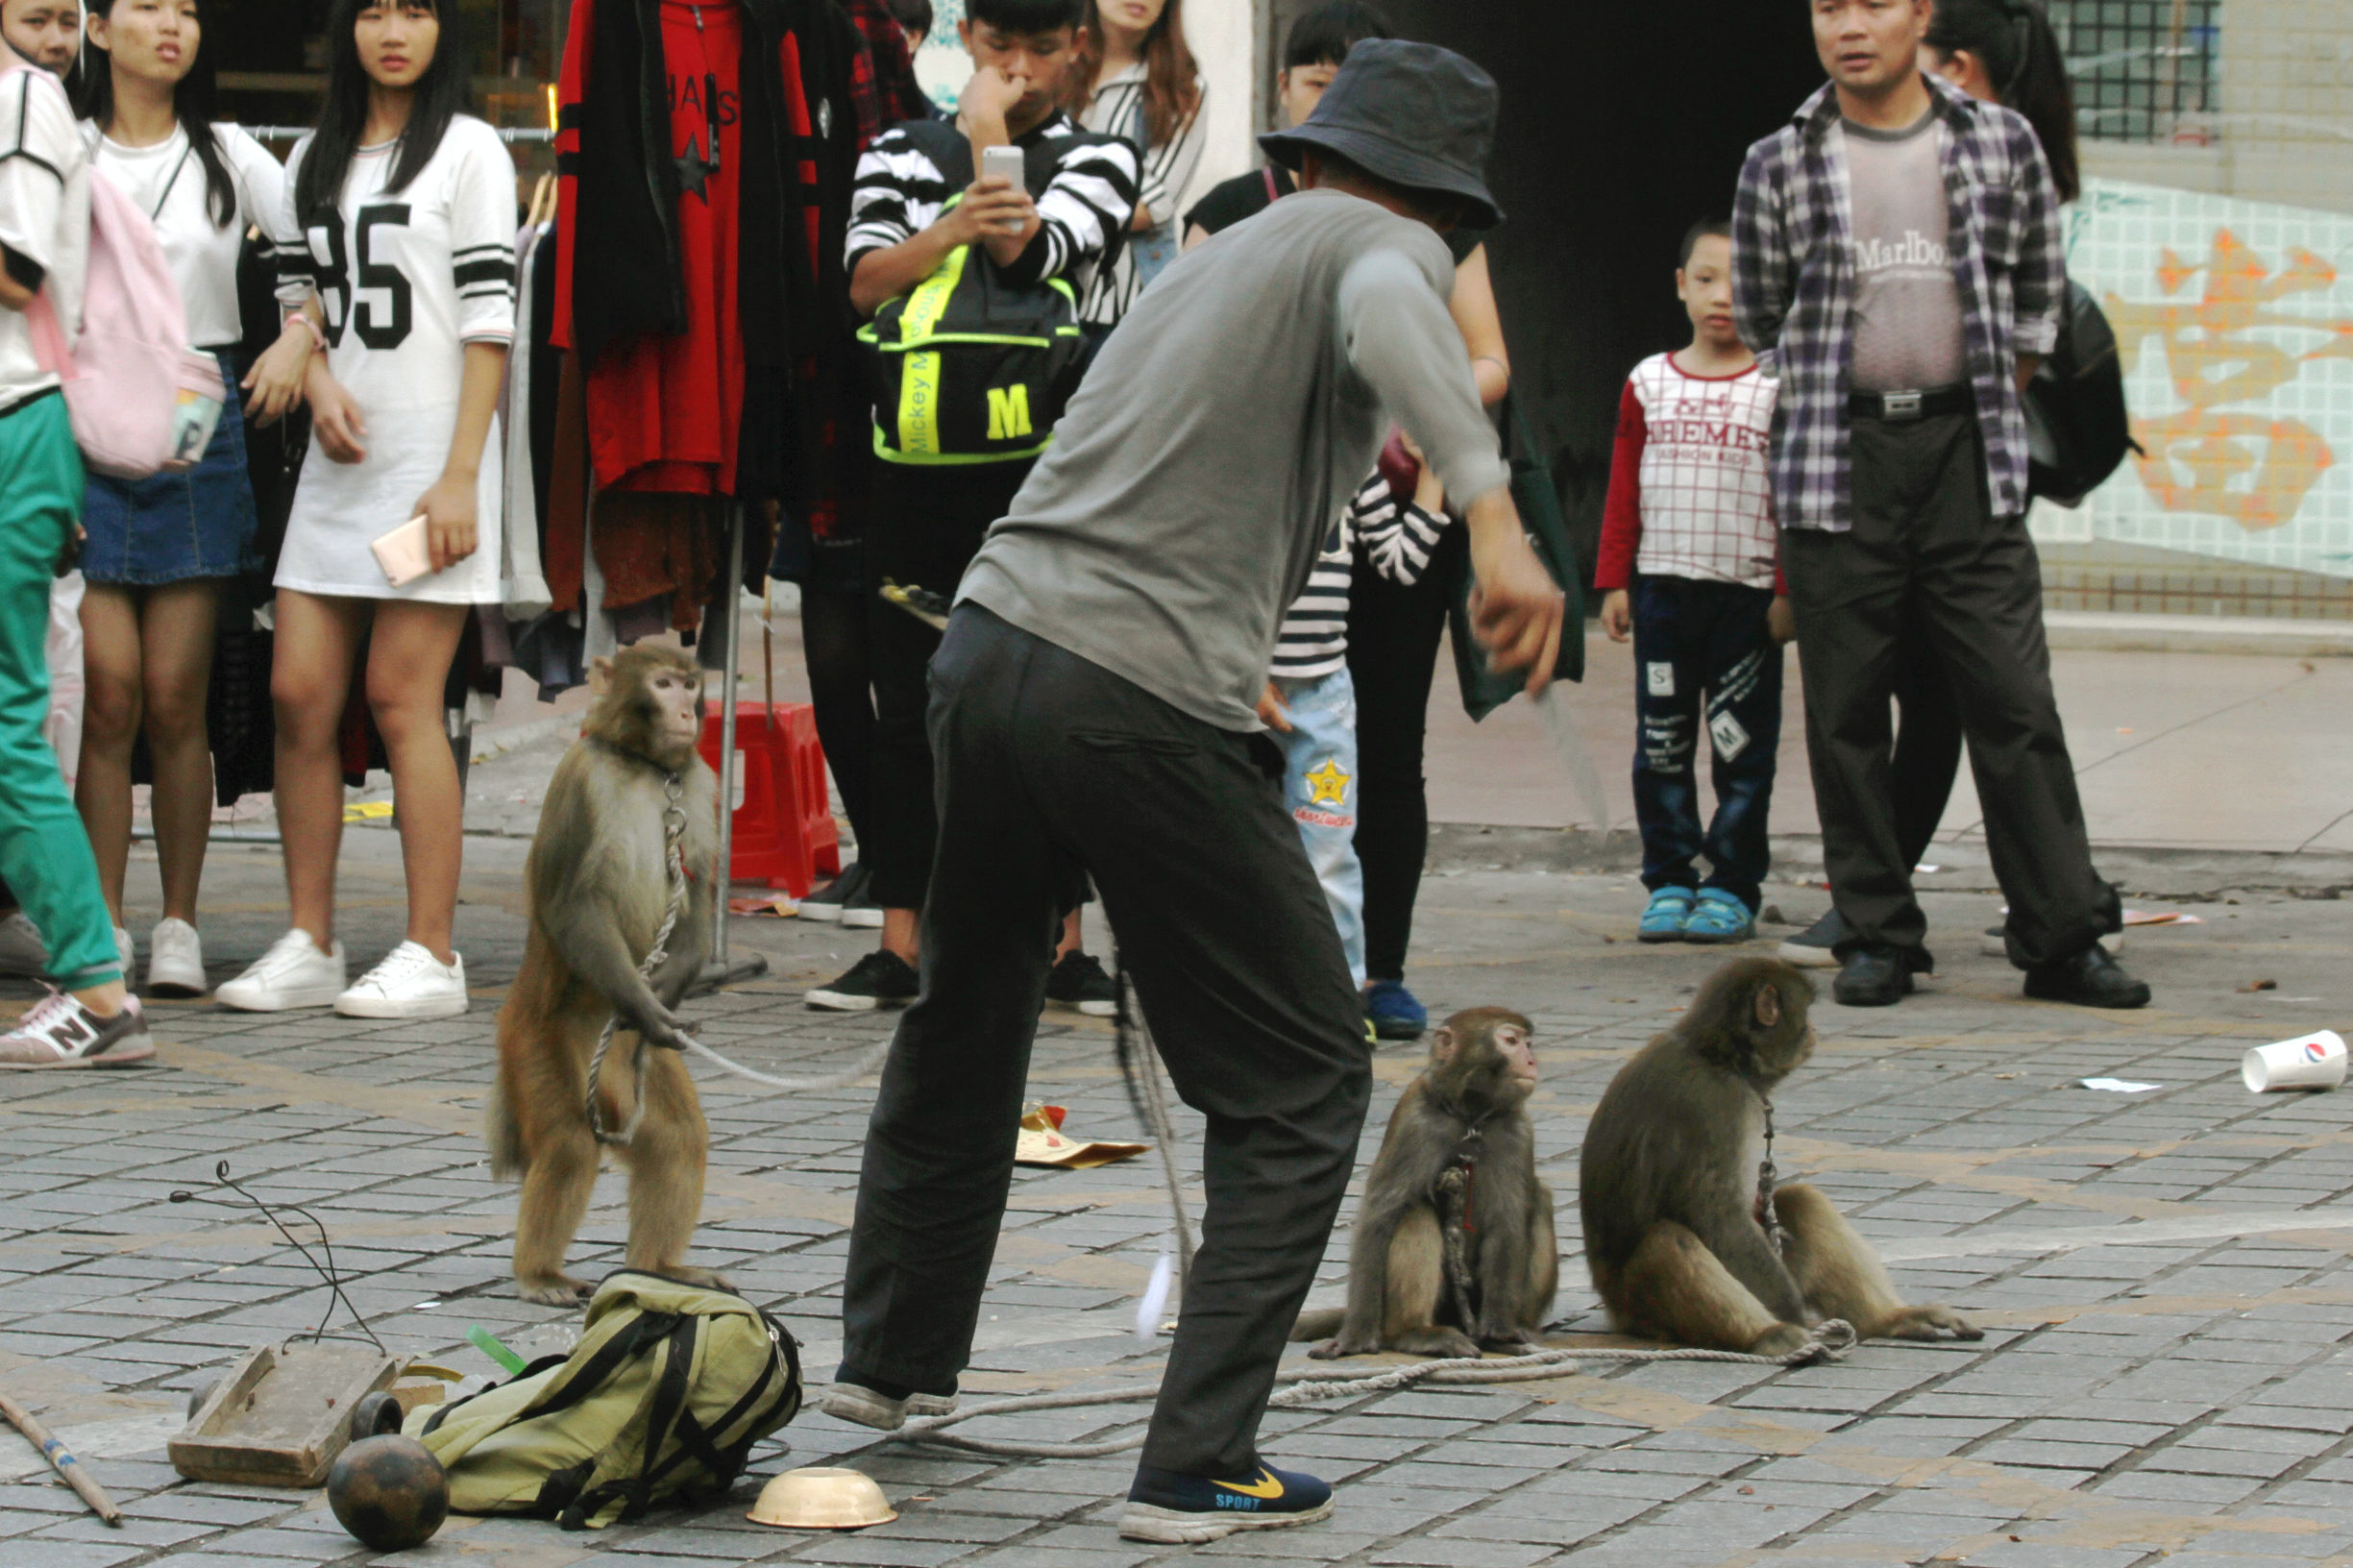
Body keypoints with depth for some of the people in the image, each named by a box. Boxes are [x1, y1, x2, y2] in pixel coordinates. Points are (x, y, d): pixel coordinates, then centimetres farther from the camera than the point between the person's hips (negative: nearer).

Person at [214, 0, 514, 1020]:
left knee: (400, 696, -9)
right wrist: (318, 384, -4)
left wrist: (460, 475, -13)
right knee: (299, 694, 1)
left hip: (430, 453, -6)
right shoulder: (314, 159, 17)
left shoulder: (467, 150, 0)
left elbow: (489, 323, -5)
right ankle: (309, 945, 8)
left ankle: (432, 956, -5)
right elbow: (298, 298, 19)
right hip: (336, 462, 6)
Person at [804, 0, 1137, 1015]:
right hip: (917, 467, 2)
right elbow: (865, 281, -3)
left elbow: (1036, 254, -13)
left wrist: (988, 138, -5)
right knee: (909, 710, 3)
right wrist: (955, 226, -19)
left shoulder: (1098, 160, 7)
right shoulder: (900, 153, 13)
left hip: (1042, 466, -2)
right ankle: (899, 947, 8)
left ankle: (1062, 945, 7)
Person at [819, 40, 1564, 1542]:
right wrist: (1495, 517, -36)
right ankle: (1199, 1465, -3)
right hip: (1148, 704, -8)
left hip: (990, 642, 8)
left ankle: (892, 1352, 46)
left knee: (967, 1014, 29)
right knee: (1305, 1081, 4)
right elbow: (1392, 314, -25)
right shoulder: (1383, 248, 0)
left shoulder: (1213, 258, 23)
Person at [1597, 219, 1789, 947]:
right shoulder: (1648, 383, 8)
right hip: (1661, 586, 3)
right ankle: (1669, 880, 14)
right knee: (1661, 740, 6)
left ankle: (1733, 887, 9)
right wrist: (1615, 582, 5)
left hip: (1747, 591, -3)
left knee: (1741, 743, 1)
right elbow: (1622, 491, 10)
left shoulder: (1778, 388, 1)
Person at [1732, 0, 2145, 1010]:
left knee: (2015, 699, -3)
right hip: (1835, 463, 0)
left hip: (1969, 466, 0)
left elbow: (2039, 293, 17)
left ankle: (2062, 937, 1)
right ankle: (1876, 935, 9)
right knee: (1845, 713, 1)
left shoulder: (2000, 143, 6)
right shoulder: (1779, 166, 5)